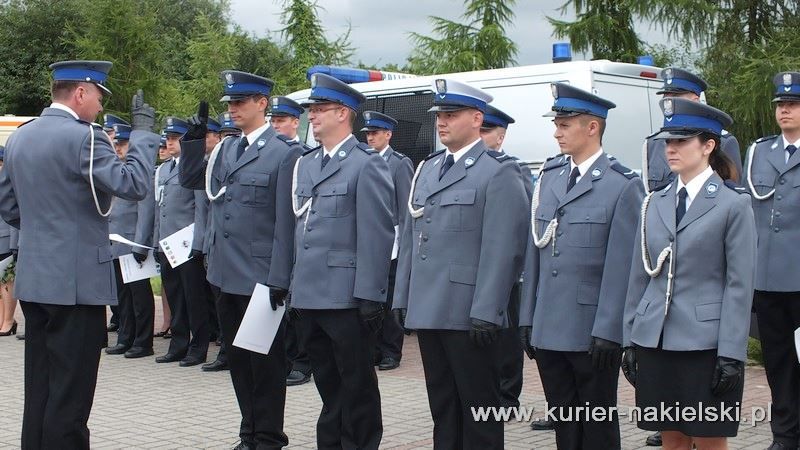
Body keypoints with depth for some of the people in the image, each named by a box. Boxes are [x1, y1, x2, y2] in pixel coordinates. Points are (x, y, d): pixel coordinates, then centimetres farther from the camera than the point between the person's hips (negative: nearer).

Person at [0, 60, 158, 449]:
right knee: (70, 394, -2)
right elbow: (132, 184, -20)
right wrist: (143, 132, -10)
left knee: (38, 390, 15)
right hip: (77, 280, -8)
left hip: (33, 278, 8)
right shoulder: (83, 137, -15)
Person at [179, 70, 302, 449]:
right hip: (227, 273, 7)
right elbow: (191, 180, 16)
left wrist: (279, 280, -16)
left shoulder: (285, 153, -10)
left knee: (265, 359, 5)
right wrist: (195, 137, 4)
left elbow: (286, 221, -13)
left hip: (260, 276, -7)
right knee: (238, 357, 15)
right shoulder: (226, 149, 11)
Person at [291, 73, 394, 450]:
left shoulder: (367, 164, -8)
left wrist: (370, 295, -17)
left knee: (357, 385, 4)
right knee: (327, 385, 16)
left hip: (345, 296, -7)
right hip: (307, 294, 7)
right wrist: (286, 281, 13)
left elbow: (377, 234, -13)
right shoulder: (304, 164, 16)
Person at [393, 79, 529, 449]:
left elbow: (502, 249, -14)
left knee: (478, 407, 2)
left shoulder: (498, 172, -7)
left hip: (469, 316, -7)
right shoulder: (427, 169, 17)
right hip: (428, 311, 7)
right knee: (442, 405, 14)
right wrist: (403, 299, 14)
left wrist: (485, 313, -19)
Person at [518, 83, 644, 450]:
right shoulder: (548, 176, 10)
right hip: (548, 329, 5)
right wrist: (527, 318, 9)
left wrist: (607, 331, -15)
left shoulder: (623, 186, -8)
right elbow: (534, 251, 11)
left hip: (592, 333, -5)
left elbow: (620, 267, -12)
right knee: (563, 420, 14)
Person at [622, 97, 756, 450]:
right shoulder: (654, 203, 10)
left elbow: (740, 285, -7)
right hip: (655, 341, 5)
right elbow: (639, 277, 12)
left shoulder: (733, 204, -4)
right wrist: (630, 340, 9)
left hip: (706, 344, -4)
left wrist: (731, 355, -11)